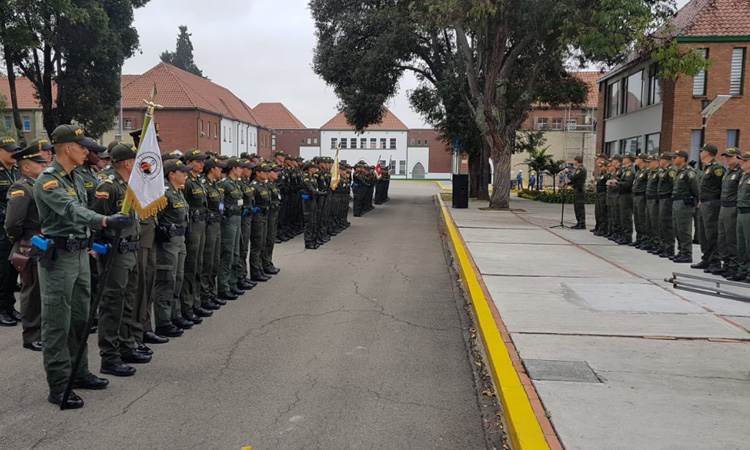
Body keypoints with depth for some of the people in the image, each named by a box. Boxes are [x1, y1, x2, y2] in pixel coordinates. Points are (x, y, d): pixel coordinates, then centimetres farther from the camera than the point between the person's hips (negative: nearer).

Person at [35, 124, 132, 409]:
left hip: (81, 255, 9)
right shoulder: (48, 180, -16)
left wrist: (90, 244, 18)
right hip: (58, 257, -9)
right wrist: (105, 221, -47)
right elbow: (71, 211, -32)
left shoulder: (76, 179, 13)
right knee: (57, 324, -2)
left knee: (80, 319, 16)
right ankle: (59, 387, 4)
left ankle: (79, 373, 28)